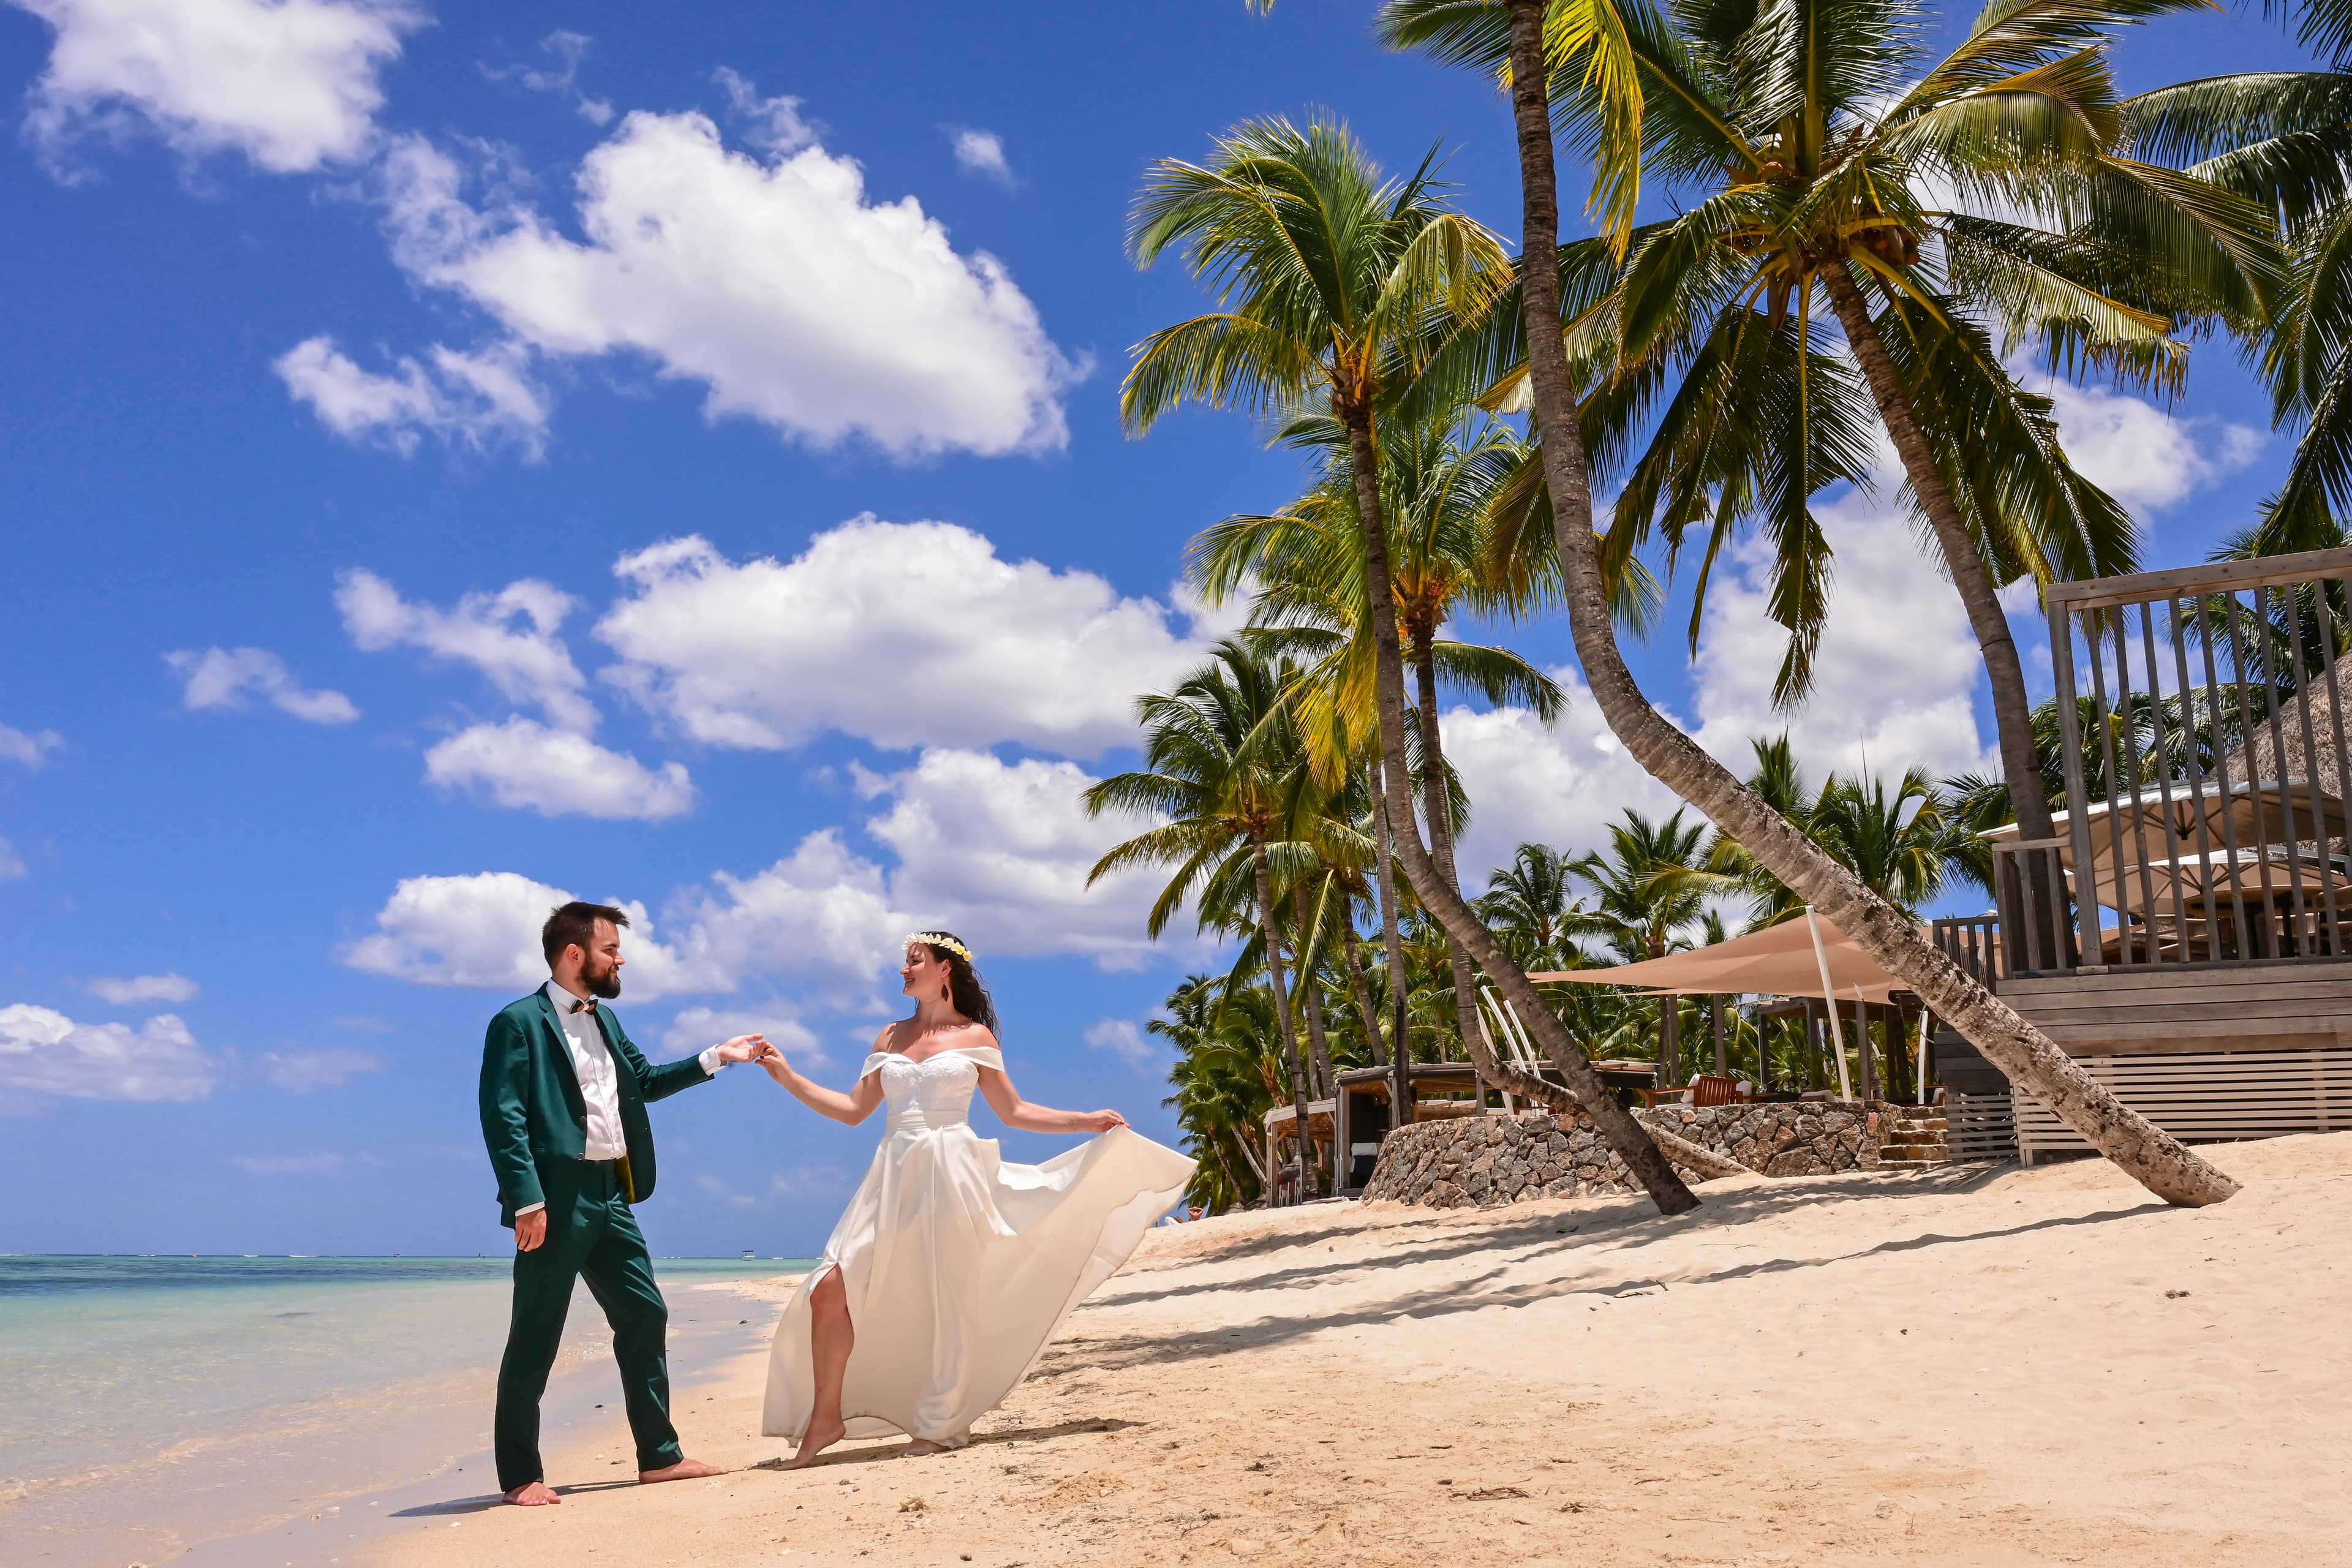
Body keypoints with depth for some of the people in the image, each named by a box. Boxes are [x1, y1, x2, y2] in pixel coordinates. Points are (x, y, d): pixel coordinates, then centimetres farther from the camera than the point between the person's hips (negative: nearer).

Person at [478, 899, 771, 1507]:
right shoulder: (519, 1023, -8)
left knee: (645, 1317, 10)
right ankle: (519, 1475, 12)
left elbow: (646, 1081, 28)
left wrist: (715, 1058, 21)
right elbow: (502, 1118, -15)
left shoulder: (604, 1020, 17)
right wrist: (527, 1200, -22)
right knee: (535, 1339, 1)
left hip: (611, 1197, 8)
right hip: (556, 1201, -8)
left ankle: (660, 1455, 20)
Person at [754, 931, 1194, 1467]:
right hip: (895, 1176, 3)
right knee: (830, 1289, -8)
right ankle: (826, 1416, 3)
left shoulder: (975, 1035, 5)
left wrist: (1084, 1121, 0)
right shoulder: (891, 1037, 14)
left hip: (952, 1175, -3)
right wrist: (787, 1076, 9)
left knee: (949, 1299, 0)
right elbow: (853, 1110, 14)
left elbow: (1013, 1112, 8)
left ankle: (942, 1423, 14)